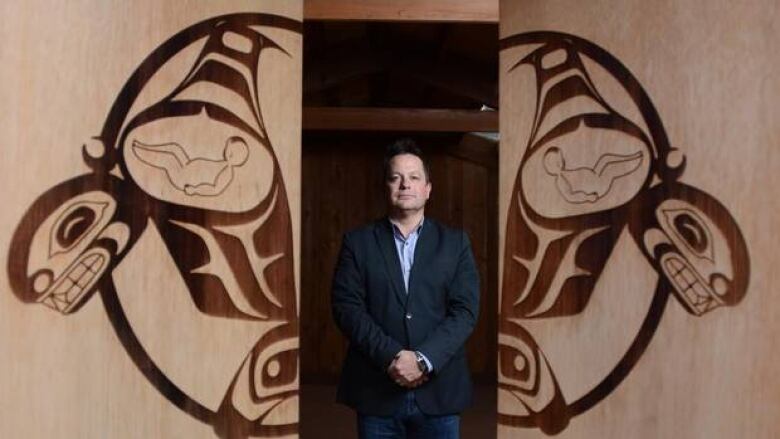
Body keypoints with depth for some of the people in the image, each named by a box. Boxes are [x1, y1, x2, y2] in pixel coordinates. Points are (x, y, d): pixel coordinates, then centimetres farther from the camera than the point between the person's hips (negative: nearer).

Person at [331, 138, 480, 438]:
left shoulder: (455, 242, 6)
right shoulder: (357, 242, 4)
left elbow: (465, 310, -2)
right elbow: (346, 307, -4)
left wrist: (423, 360, -14)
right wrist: (391, 357, -15)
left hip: (439, 391, 1)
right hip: (376, 391, 0)